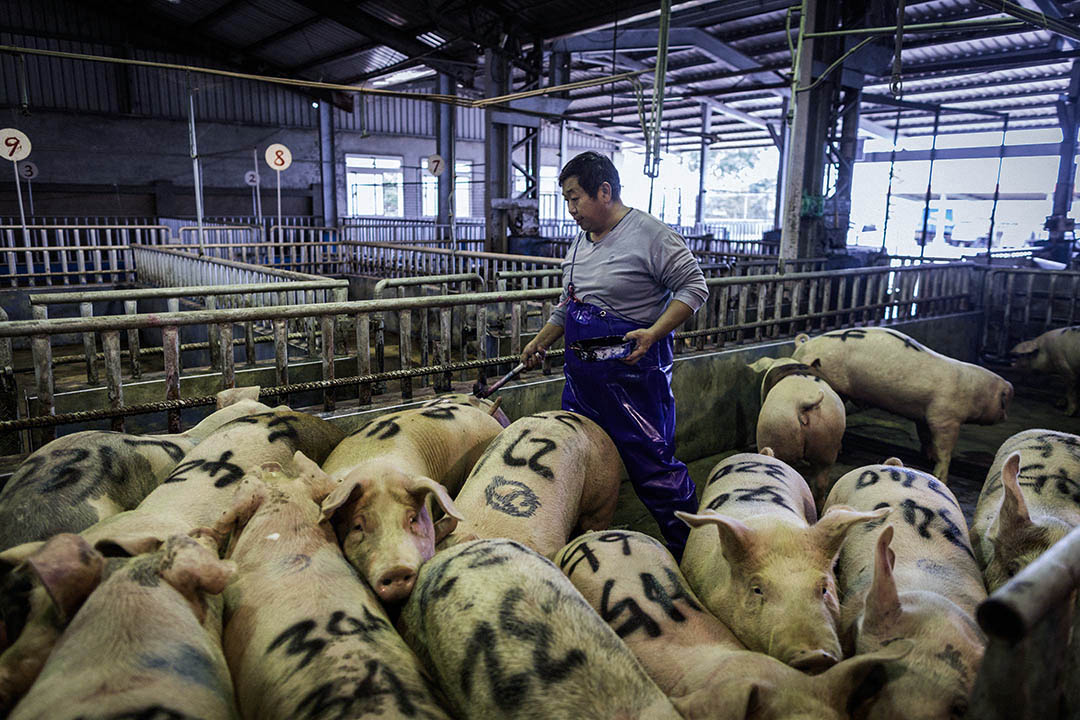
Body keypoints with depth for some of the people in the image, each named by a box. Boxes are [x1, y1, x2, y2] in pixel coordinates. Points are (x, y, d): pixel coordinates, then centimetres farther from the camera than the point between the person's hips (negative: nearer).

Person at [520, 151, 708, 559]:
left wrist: (653, 333, -23)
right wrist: (541, 342, 25)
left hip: (633, 371, -8)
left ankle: (690, 553, 14)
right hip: (582, 373, 8)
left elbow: (693, 287, -13)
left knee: (653, 465, -3)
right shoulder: (581, 239, 14)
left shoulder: (649, 234, -12)